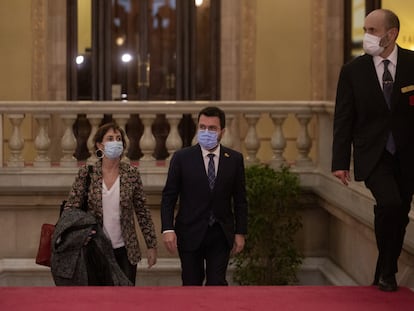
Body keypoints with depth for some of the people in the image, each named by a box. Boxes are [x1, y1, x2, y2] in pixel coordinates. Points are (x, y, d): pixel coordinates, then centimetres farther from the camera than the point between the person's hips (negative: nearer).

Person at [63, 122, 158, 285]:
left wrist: (151, 245, 4)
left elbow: (142, 212, 4)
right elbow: (70, 207, -2)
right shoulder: (86, 173, -4)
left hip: (125, 251, 1)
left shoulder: (131, 173, -1)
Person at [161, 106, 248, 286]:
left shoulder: (234, 159, 2)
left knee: (217, 283, -5)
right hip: (191, 234, 0)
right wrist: (168, 229, -13)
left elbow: (240, 200, 6)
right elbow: (168, 197, -3)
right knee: (191, 284, 6)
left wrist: (240, 232, 1)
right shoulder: (182, 158, -3)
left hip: (221, 234, 1)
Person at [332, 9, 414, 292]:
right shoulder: (353, 71, -2)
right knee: (389, 203, -23)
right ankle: (387, 271, -4)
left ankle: (385, 275, 26)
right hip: (373, 154, -2)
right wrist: (340, 161, -4)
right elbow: (343, 119, 0)